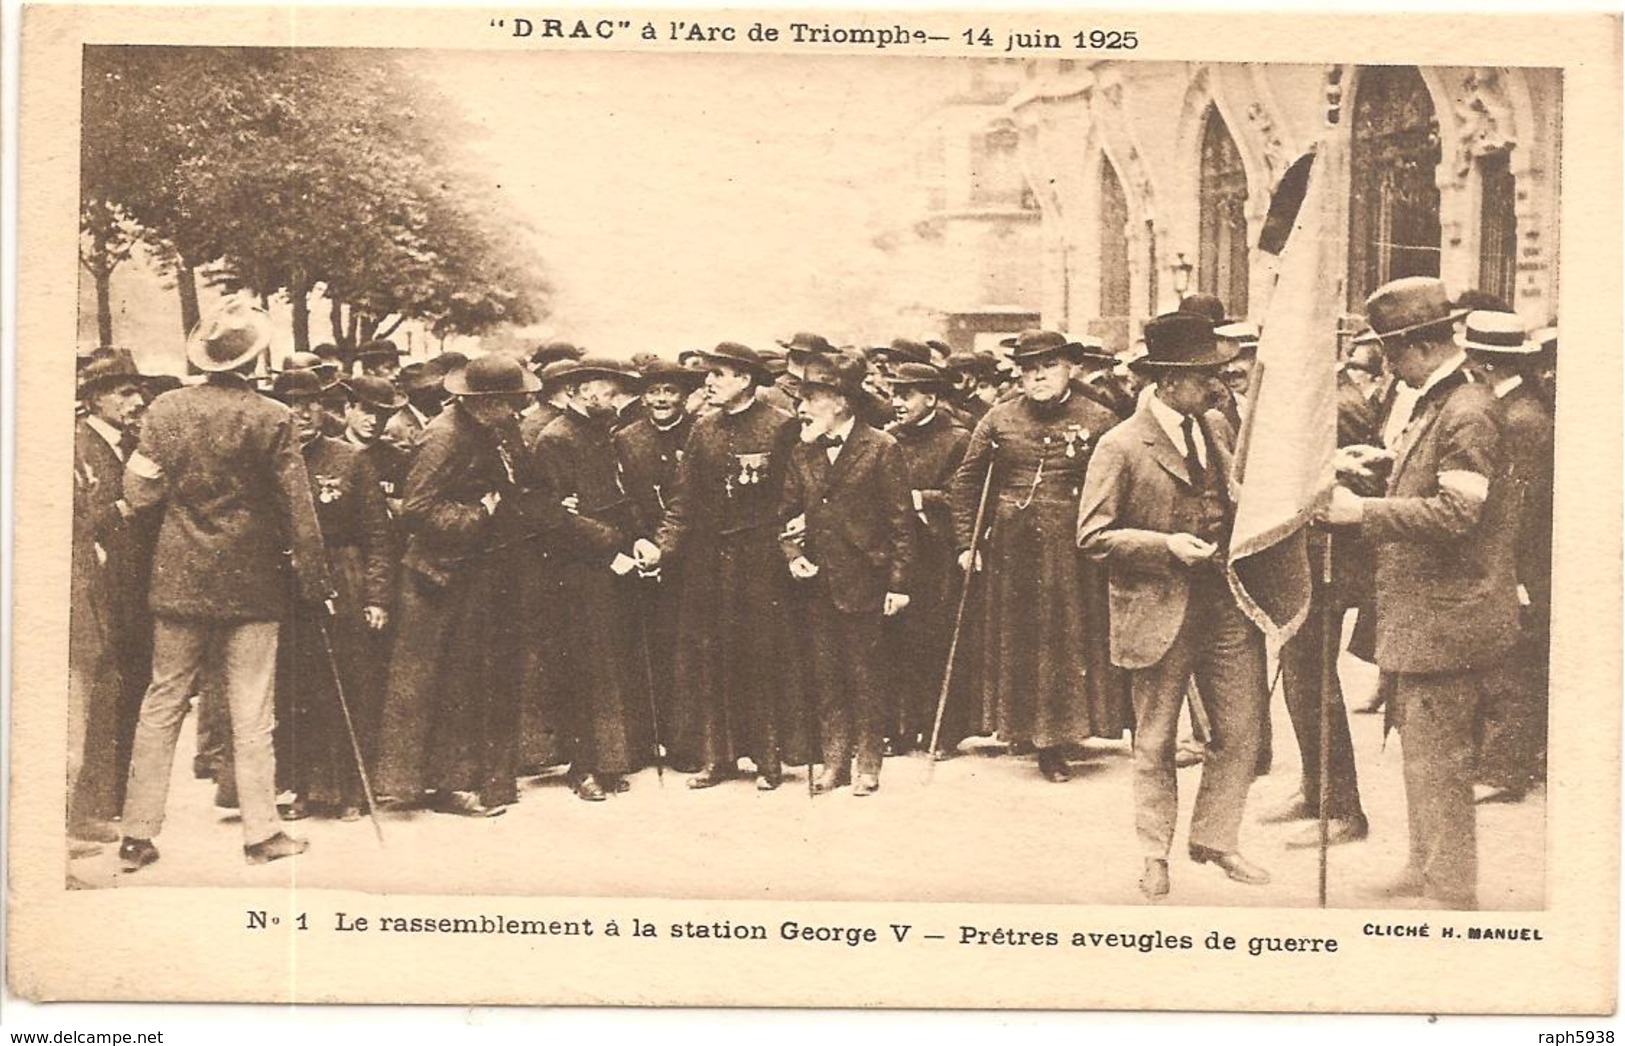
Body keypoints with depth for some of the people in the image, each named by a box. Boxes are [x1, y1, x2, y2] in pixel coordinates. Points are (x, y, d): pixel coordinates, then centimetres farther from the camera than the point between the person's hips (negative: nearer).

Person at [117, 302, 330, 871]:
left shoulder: (166, 409, -2)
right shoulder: (272, 418, -9)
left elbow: (139, 492, 2)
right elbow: (297, 509, -7)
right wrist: (315, 582, 1)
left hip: (178, 580, 2)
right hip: (251, 585, -2)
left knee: (161, 707, 9)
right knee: (251, 715, 4)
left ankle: (138, 835, 11)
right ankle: (261, 833, 9)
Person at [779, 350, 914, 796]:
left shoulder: (881, 449, -6)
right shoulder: (803, 453, 9)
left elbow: (901, 521, -7)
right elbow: (788, 513, 17)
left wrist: (898, 582, -10)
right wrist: (792, 554, -1)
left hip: (862, 580, -5)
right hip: (818, 582, 5)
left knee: (864, 674, 3)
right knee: (826, 675, 10)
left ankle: (867, 764, 14)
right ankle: (835, 759, 20)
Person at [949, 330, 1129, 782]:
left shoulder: (1098, 421, -2)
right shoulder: (999, 419, 4)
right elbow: (965, 481, 10)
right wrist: (966, 542, 6)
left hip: (1073, 549, -2)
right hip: (1012, 549, 2)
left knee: (1071, 638, 2)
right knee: (1017, 640, 6)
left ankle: (1056, 739, 15)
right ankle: (1037, 735, 18)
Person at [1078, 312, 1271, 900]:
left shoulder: (1218, 428, 8)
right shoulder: (1122, 446, -12)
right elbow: (1093, 536, -12)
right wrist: (1167, 547, -22)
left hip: (1227, 608, 6)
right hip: (1160, 614, -5)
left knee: (1242, 731, 7)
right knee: (1154, 743, 8)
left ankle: (1214, 840, 25)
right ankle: (1155, 856, 23)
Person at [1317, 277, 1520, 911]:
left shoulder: (1468, 413, -19)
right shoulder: (1435, 404, 13)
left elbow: (1455, 513, -27)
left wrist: (1361, 512, -24)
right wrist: (1378, 465, 8)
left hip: (1447, 619, -11)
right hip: (1424, 616, 11)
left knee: (1437, 761, -3)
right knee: (1421, 751, 20)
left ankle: (1451, 894, 7)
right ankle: (1426, 868, 33)